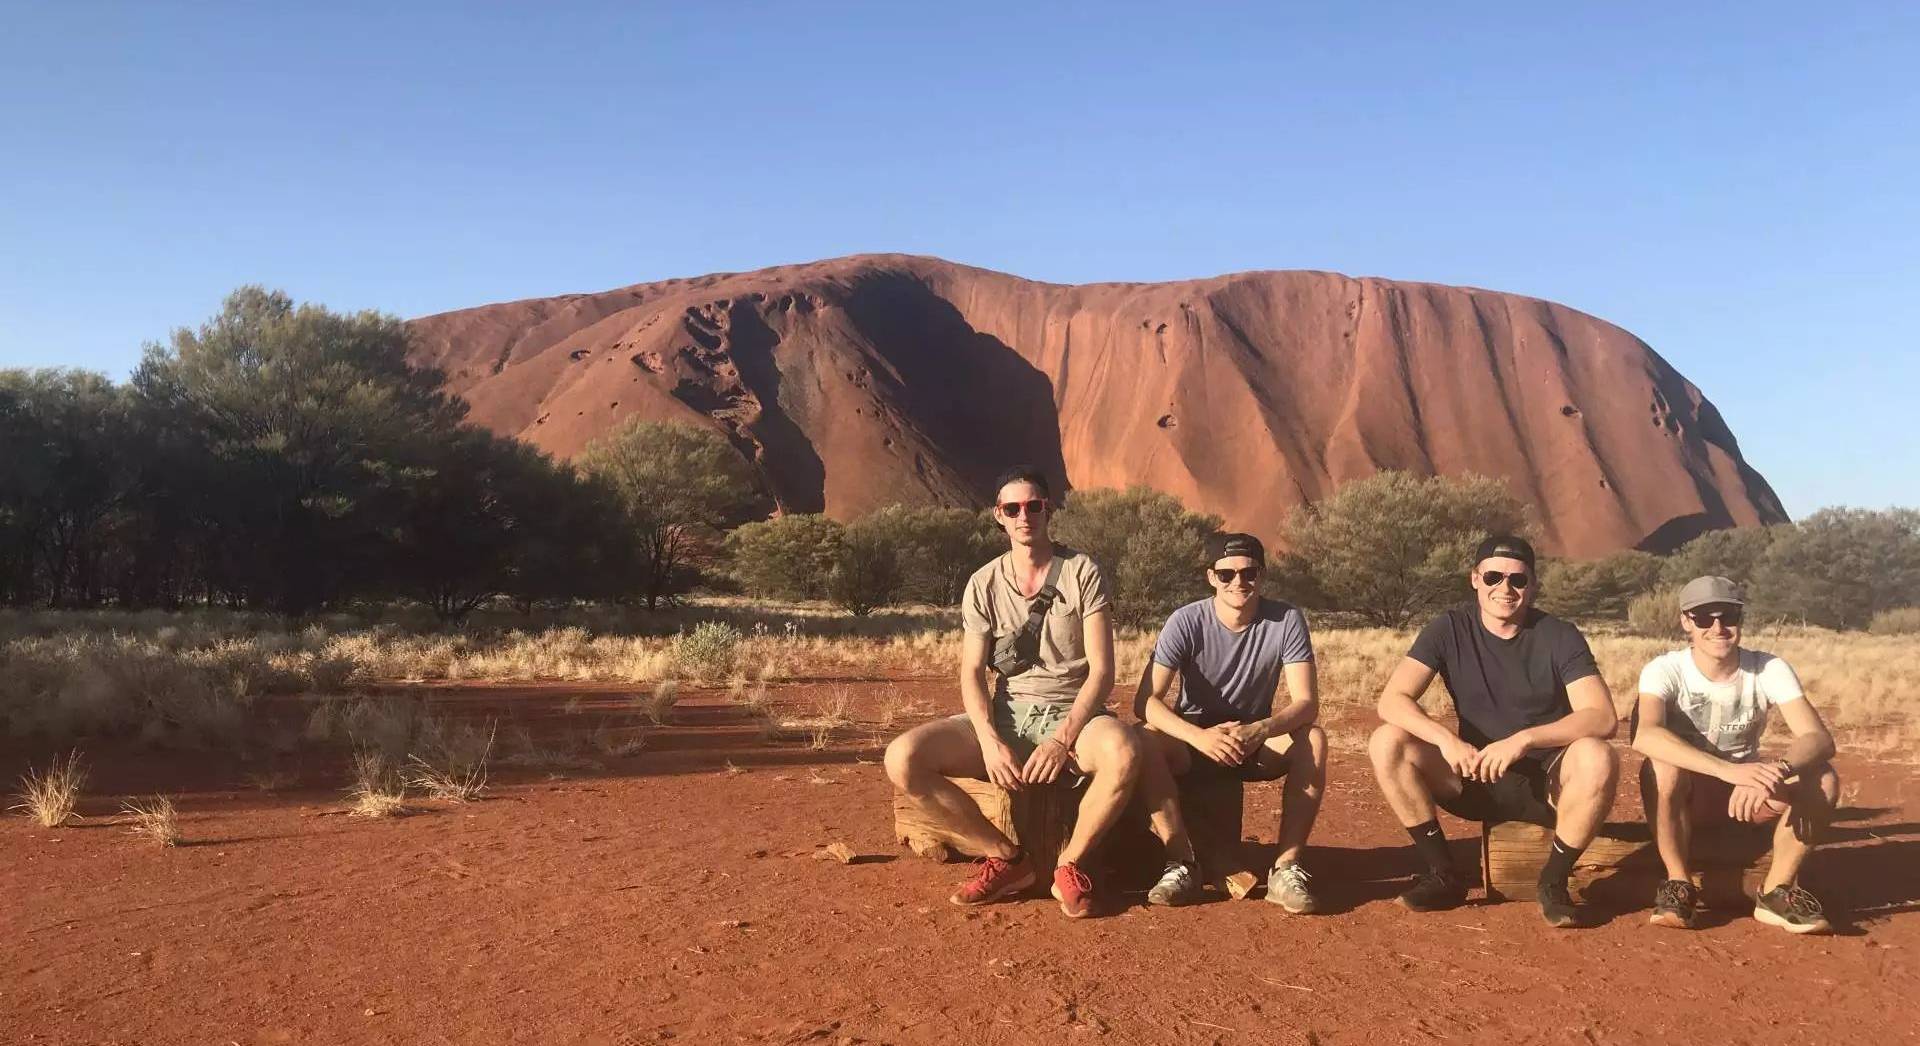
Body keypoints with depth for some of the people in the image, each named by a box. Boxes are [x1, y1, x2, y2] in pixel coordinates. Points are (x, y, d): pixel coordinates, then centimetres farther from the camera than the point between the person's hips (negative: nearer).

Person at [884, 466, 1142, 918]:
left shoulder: (1083, 573, -2)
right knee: (902, 758, -22)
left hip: (1071, 714, -2)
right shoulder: (984, 584, 6)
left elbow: (1101, 670, -8)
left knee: (1123, 752, -39)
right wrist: (990, 741, -18)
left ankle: (1071, 865, -11)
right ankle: (1007, 860, -6)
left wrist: (1063, 740, -21)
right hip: (1004, 716, 3)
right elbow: (972, 673, 1)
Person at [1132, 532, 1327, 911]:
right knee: (1146, 742, -32)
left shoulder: (1286, 620, -13)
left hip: (1256, 740, 1)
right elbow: (1146, 701, -23)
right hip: (1193, 740, -1)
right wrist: (1200, 736, -41)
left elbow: (1306, 702, -20)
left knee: (1313, 740, -28)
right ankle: (1182, 864, -22)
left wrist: (1258, 731, -41)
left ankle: (1286, 867, -22)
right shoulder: (1186, 622, -16)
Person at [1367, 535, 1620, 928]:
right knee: (1387, 743, -21)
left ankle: (1554, 883, -12)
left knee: (1597, 758, -34)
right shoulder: (1450, 629, -5)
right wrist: (1446, 739, -34)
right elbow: (1392, 701, -15)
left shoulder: (1560, 637, -8)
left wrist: (1524, 739, -34)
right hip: (1475, 779, 2)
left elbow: (1603, 718, -20)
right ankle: (1444, 875, -10)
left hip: (1546, 782, -1)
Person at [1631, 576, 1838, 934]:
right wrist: (1729, 769, -50)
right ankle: (1679, 882, -17)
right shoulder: (1665, 670, -20)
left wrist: (1775, 770, -45)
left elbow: (1819, 739, -24)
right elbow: (1646, 735, -39)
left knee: (1822, 779, -25)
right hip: (1685, 795, -3)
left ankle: (1778, 891, -9)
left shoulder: (1770, 669, -12)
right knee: (1662, 768, -36)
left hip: (1747, 792, 3)